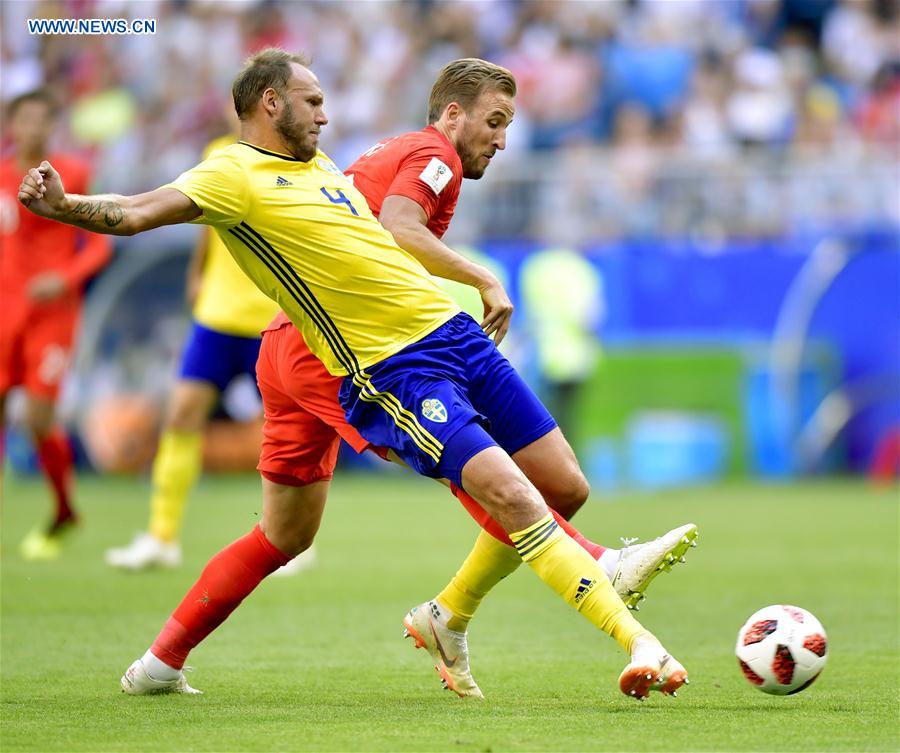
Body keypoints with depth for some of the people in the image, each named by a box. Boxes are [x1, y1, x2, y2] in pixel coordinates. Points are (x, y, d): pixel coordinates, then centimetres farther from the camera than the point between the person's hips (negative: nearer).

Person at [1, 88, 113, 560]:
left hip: (52, 311, -3)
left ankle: (64, 513, 12)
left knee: (39, 419, -10)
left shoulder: (73, 175, -2)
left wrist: (65, 279, -16)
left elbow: (99, 245, -2)